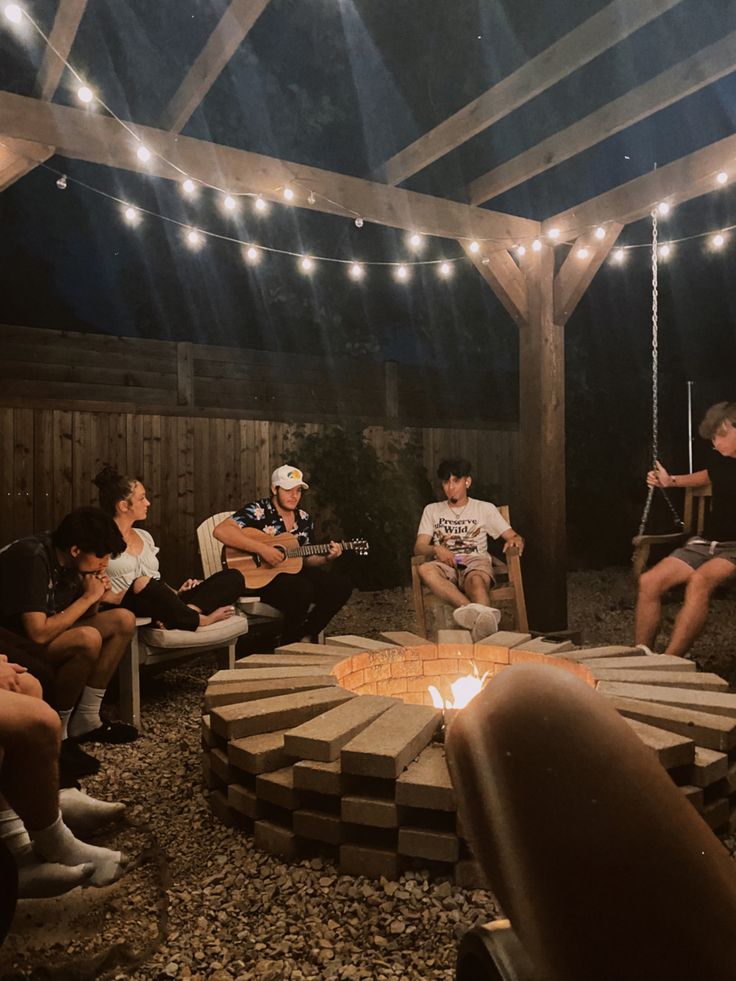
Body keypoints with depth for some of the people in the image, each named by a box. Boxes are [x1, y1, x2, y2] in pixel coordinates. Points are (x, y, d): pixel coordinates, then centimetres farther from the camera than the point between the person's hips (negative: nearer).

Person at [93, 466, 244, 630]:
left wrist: (176, 593, 6)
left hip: (163, 604, 7)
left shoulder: (144, 536, 22)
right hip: (131, 608, -7)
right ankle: (200, 620, -22)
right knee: (142, 583, -43)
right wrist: (130, 597, -19)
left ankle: (190, 610, -36)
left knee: (233, 577, -9)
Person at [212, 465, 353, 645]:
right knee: (302, 589, -34)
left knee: (342, 584, -9)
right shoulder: (257, 511, -11)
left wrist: (327, 559, -6)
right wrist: (262, 549, -30)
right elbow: (220, 531, -26)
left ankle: (305, 636, 3)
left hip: (293, 572, 7)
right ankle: (287, 644, -7)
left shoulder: (304, 520, 10)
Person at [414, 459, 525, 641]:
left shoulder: (485, 508, 20)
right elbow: (419, 547, 11)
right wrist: (436, 549, -12)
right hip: (446, 565, 1)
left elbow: (514, 536, 14)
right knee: (425, 569, -37)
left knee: (476, 580, -39)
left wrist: (515, 541, -12)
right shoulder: (432, 510, 23)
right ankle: (479, 613, -56)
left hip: (476, 562, -1)